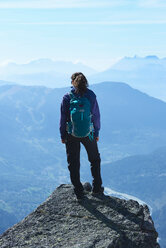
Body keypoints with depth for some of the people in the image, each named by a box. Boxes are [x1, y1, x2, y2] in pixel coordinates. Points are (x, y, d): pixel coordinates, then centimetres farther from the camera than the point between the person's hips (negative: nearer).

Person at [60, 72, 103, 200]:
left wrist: (63, 135, 6)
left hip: (71, 135, -1)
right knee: (95, 159, 21)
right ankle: (97, 187, 24)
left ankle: (79, 191, 14)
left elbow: (63, 118, -5)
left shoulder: (67, 97, -9)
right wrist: (96, 133, 9)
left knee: (73, 163, 11)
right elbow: (96, 115, -2)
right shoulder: (91, 95, -7)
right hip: (88, 133, 1)